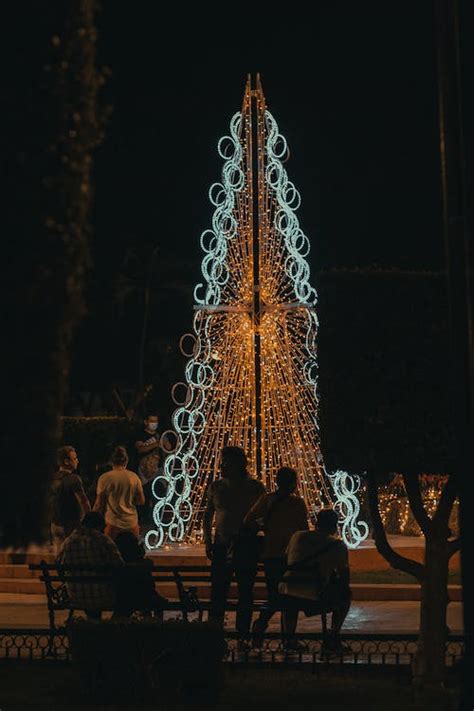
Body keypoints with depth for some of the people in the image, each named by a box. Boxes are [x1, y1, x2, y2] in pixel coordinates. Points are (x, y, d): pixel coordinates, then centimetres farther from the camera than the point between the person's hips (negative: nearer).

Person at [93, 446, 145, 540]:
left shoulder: (104, 478, -4)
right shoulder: (134, 477, 2)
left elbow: (99, 504, -3)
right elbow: (141, 501, 6)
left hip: (112, 524, -2)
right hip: (132, 523, 2)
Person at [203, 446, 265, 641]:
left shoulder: (255, 487, -2)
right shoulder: (216, 486, 5)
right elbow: (208, 515, 13)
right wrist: (208, 541, 3)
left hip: (246, 547, -1)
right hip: (221, 546, 1)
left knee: (245, 593, 6)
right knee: (218, 592, -2)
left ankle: (243, 636, 16)